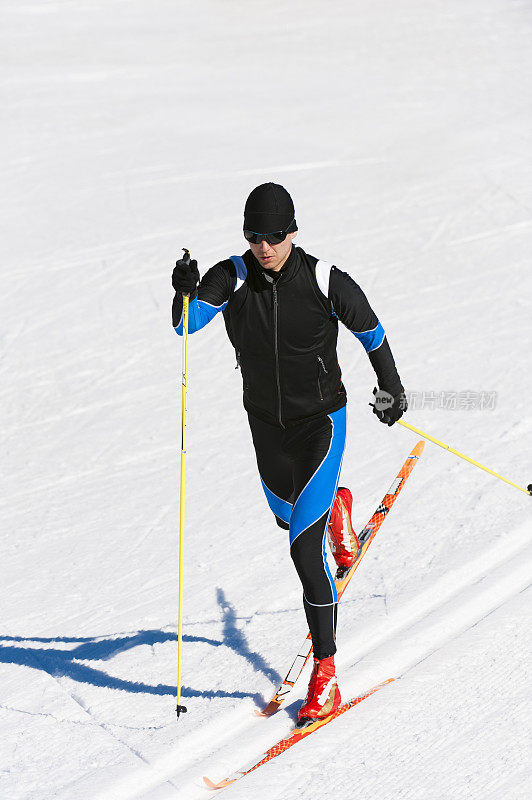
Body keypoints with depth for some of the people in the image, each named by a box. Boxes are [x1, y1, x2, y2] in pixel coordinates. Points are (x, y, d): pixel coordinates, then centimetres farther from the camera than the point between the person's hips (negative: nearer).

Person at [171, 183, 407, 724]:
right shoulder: (231, 278, -11)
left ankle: (325, 671, -4)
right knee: (288, 515, 27)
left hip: (321, 420, -4)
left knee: (305, 547, -13)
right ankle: (335, 506, 64)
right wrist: (185, 293, -43)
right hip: (266, 424, 4)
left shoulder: (326, 283, -17)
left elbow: (370, 331, -1)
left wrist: (391, 389, 9)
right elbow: (187, 323, -22)